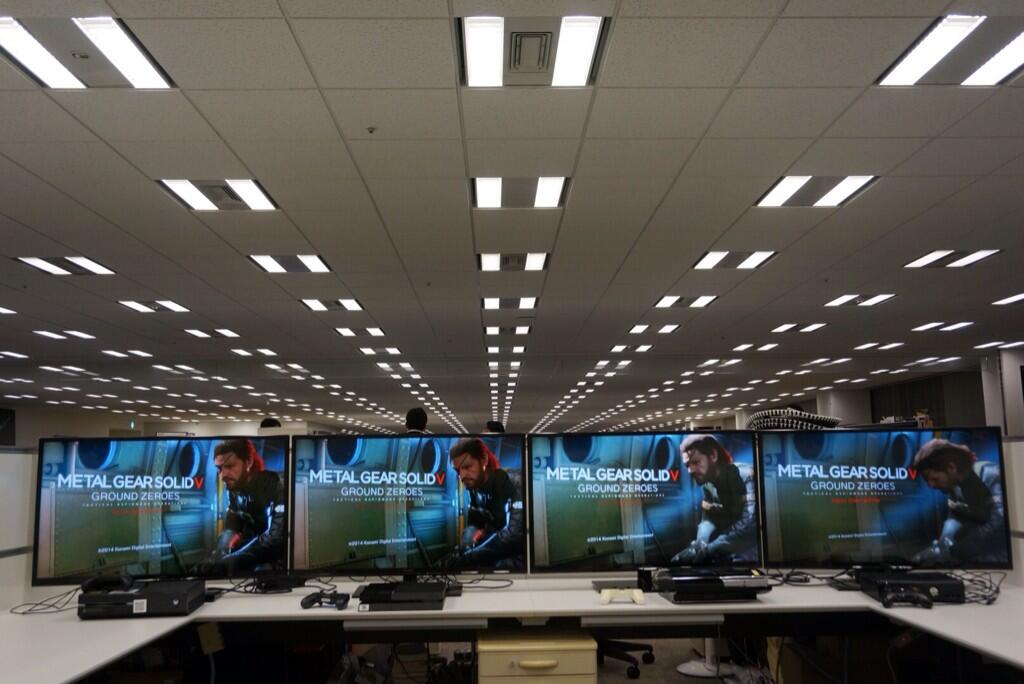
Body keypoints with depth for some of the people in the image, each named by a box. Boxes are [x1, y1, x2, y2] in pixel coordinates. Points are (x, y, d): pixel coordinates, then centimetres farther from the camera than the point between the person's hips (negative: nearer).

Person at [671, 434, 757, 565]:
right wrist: (700, 545, -23)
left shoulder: (745, 476, -21)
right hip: (729, 548, 7)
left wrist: (708, 550, -30)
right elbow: (708, 519, 0)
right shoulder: (708, 485, 4)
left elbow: (750, 524, -32)